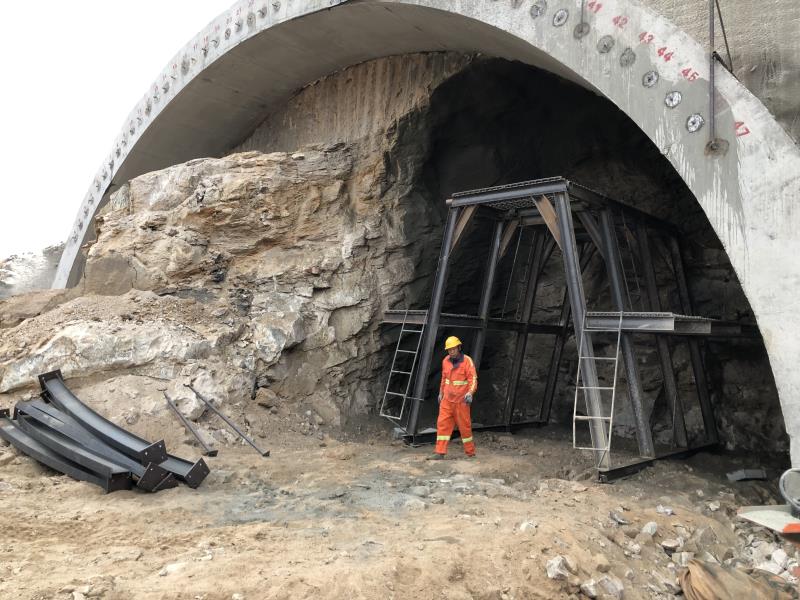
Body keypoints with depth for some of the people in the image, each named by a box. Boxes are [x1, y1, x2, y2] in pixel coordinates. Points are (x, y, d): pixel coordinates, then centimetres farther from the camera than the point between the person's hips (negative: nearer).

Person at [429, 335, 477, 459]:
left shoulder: (467, 361, -10)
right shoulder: (446, 361, 7)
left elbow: (473, 379, -17)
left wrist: (470, 393, -31)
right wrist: (441, 393, 25)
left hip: (461, 400, -5)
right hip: (447, 399, 5)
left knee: (464, 425, 3)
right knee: (442, 424, -2)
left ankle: (471, 452, 18)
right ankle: (440, 452, 0)